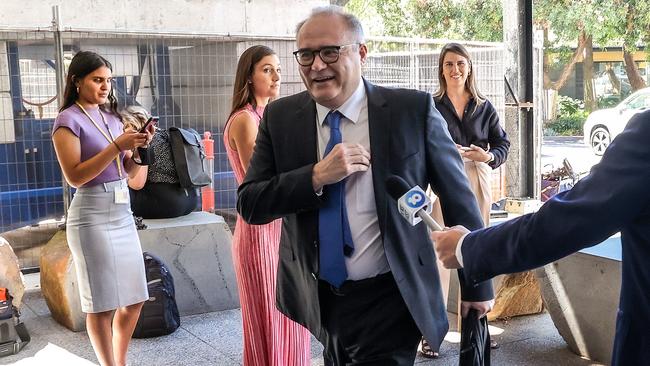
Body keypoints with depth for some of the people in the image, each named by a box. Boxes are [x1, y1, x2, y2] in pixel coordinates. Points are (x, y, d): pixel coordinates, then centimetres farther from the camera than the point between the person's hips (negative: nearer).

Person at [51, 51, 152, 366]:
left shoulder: (112, 117, 12)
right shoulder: (69, 120, -7)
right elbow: (74, 176, -16)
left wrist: (139, 146, -5)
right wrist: (117, 146, -20)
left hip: (122, 212, 7)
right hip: (92, 216, -7)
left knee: (133, 300, 10)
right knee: (102, 303, -1)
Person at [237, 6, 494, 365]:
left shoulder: (414, 110, -11)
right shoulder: (280, 117, -3)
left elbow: (458, 198, -3)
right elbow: (249, 205, -6)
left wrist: (477, 284, 3)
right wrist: (317, 177, -21)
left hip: (389, 299, -4)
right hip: (318, 298, 4)